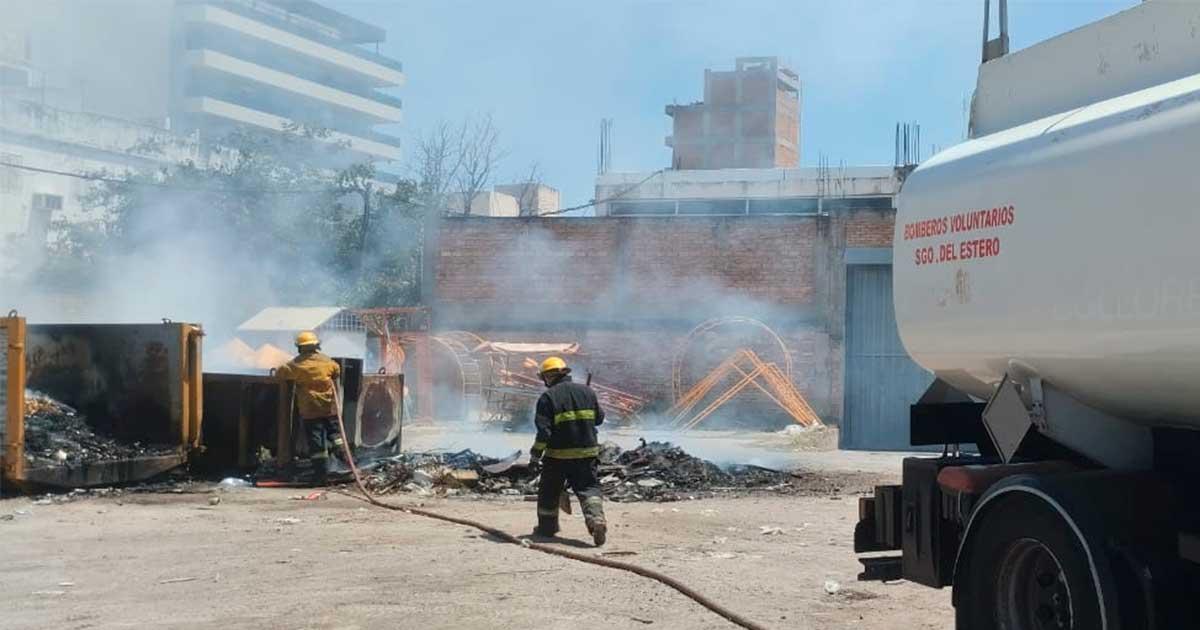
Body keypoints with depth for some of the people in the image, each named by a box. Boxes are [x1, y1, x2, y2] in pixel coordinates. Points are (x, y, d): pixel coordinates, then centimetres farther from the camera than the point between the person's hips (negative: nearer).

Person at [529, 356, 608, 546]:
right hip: (587, 452, 3)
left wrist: (536, 454, -7)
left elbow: (544, 430, -14)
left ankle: (547, 527, 27)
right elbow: (599, 418, 15)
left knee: (549, 491, 16)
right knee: (589, 488, 2)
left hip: (558, 455, -3)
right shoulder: (587, 392, 5)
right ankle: (596, 519, -23)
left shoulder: (548, 397, -9)